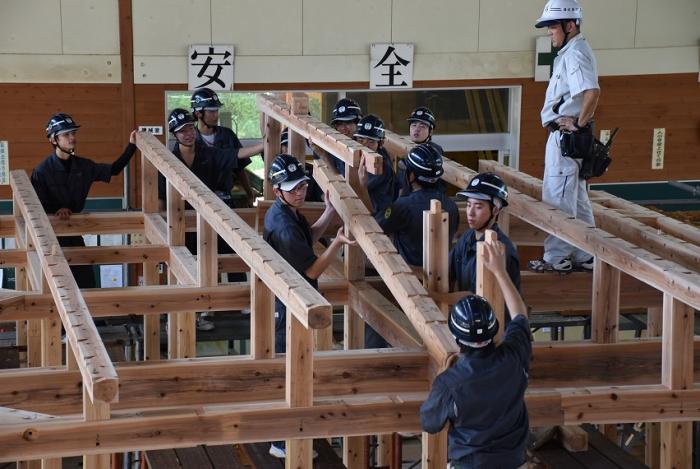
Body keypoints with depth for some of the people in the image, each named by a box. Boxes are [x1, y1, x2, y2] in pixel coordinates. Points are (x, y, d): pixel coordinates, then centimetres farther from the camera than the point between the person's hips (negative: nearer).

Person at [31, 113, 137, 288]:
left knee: (87, 283, 5)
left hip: (74, 234, 5)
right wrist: (56, 211, -32)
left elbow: (113, 170, 13)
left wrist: (131, 146, 5)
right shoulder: (42, 171, -14)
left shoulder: (83, 166, 2)